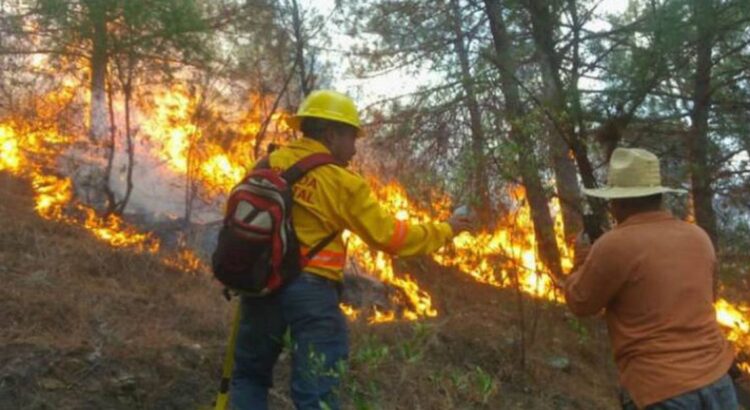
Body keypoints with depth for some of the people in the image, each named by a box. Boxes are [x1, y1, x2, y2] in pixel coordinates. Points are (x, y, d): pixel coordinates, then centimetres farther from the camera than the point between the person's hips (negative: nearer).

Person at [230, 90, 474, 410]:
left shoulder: (270, 164, 5)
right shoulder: (342, 184, -8)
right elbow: (389, 237, -3)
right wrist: (444, 231, 9)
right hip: (310, 288, -4)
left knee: (251, 375, 19)